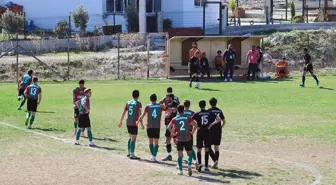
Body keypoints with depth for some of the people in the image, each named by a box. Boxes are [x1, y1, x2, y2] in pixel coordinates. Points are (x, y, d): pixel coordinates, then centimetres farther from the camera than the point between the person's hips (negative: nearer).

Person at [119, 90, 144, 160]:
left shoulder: (128, 103, 9)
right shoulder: (138, 103, -8)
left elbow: (124, 113, 13)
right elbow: (139, 114, -13)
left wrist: (121, 122, 21)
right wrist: (141, 124, -9)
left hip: (128, 123, 6)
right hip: (134, 123, -6)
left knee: (131, 137, 20)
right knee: (133, 139, -3)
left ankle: (129, 153, 24)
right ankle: (132, 155, -4)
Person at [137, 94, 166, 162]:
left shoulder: (148, 106, -1)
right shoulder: (160, 106, 2)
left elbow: (143, 115, -7)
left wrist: (138, 122, 2)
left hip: (149, 126, 0)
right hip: (157, 127, 0)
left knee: (151, 141, 14)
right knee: (156, 142, 1)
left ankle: (153, 156, 21)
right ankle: (154, 157, -9)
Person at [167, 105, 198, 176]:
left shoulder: (174, 119, 0)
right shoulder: (187, 118, -1)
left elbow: (168, 127, -8)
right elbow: (195, 125, -8)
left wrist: (173, 133, 4)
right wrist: (192, 132, 3)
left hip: (179, 139, 0)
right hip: (187, 139, 0)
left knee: (180, 155, 7)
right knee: (189, 153, 11)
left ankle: (180, 170, 6)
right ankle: (189, 166, -11)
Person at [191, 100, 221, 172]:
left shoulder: (197, 114, -4)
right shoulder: (209, 113, 2)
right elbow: (218, 120, -2)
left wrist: (196, 126, -6)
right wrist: (211, 125, 1)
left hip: (200, 133, -1)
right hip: (207, 133, 1)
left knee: (199, 149, 8)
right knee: (207, 150, 7)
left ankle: (199, 163, -12)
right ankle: (206, 167, 6)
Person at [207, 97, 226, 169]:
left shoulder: (209, 111, -7)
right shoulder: (219, 111, 6)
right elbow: (224, 121, 9)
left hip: (211, 131, -4)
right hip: (218, 131, 4)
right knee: (217, 147, 11)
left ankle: (215, 160, -13)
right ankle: (216, 164, 11)